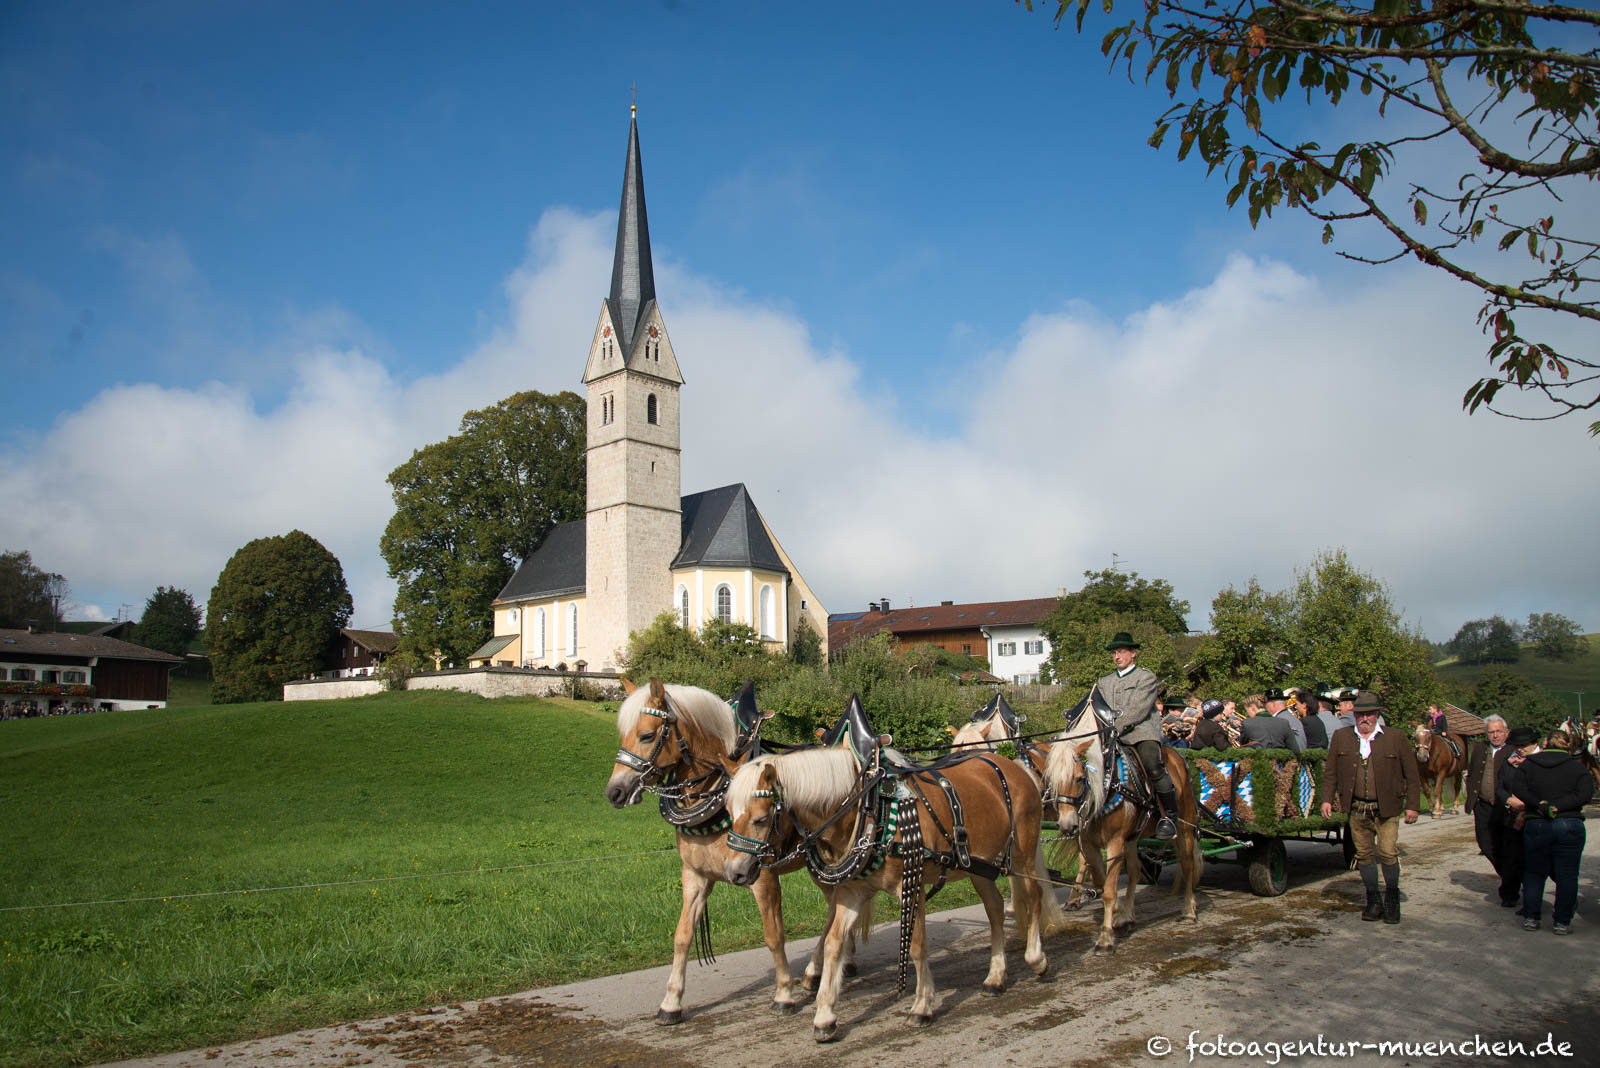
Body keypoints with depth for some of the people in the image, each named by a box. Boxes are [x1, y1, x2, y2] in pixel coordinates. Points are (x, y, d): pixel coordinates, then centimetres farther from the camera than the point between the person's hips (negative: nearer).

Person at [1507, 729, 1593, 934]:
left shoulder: (1528, 764, 4)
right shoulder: (1578, 767, 3)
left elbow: (1517, 787, -11)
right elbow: (1585, 793, -11)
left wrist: (1540, 805, -10)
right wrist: (1558, 807, -13)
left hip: (1536, 825, 1)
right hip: (1571, 825, -1)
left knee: (1534, 873, 12)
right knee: (1567, 875, 7)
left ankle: (1530, 918, 13)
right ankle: (1562, 921, 10)